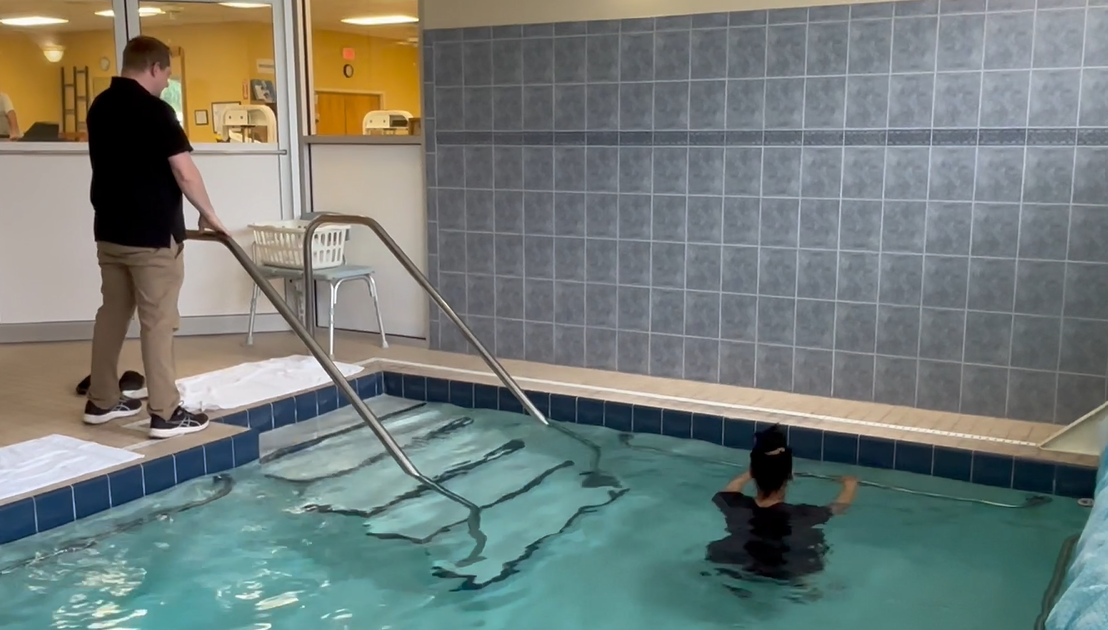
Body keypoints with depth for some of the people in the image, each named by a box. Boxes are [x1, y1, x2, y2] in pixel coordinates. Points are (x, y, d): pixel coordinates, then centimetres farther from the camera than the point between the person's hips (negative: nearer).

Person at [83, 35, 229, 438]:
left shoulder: (100, 107, 10)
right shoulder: (154, 110, -15)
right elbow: (184, 171, -19)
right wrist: (208, 214, -7)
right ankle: (165, 413, -2)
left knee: (112, 314, 15)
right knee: (158, 322, -5)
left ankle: (101, 401, 24)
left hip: (110, 230, 8)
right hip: (152, 233, -8)